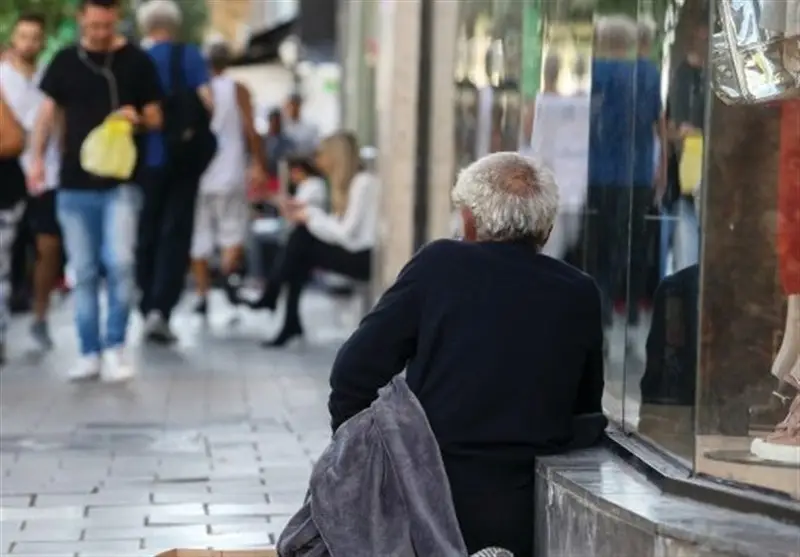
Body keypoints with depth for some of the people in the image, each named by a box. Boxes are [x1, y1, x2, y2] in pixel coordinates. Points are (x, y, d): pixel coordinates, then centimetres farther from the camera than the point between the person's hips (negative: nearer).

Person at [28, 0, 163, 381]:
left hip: (121, 182, -3)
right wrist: (37, 158, 2)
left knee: (119, 262, -16)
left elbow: (156, 117, 5)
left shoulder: (137, 61, 0)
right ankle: (90, 353, 14)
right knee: (83, 272, 6)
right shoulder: (64, 61, 6)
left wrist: (138, 118, -17)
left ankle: (115, 346, -1)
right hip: (74, 184, 3)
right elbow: (48, 111, 13)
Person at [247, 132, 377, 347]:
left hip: (365, 258, -9)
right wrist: (308, 211, 4)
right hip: (353, 251, 9)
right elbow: (341, 225, 11)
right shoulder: (349, 182, 13)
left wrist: (310, 218, -9)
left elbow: (346, 232, -19)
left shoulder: (364, 183, -15)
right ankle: (291, 323, -8)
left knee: (301, 240, -14)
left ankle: (270, 297, 2)